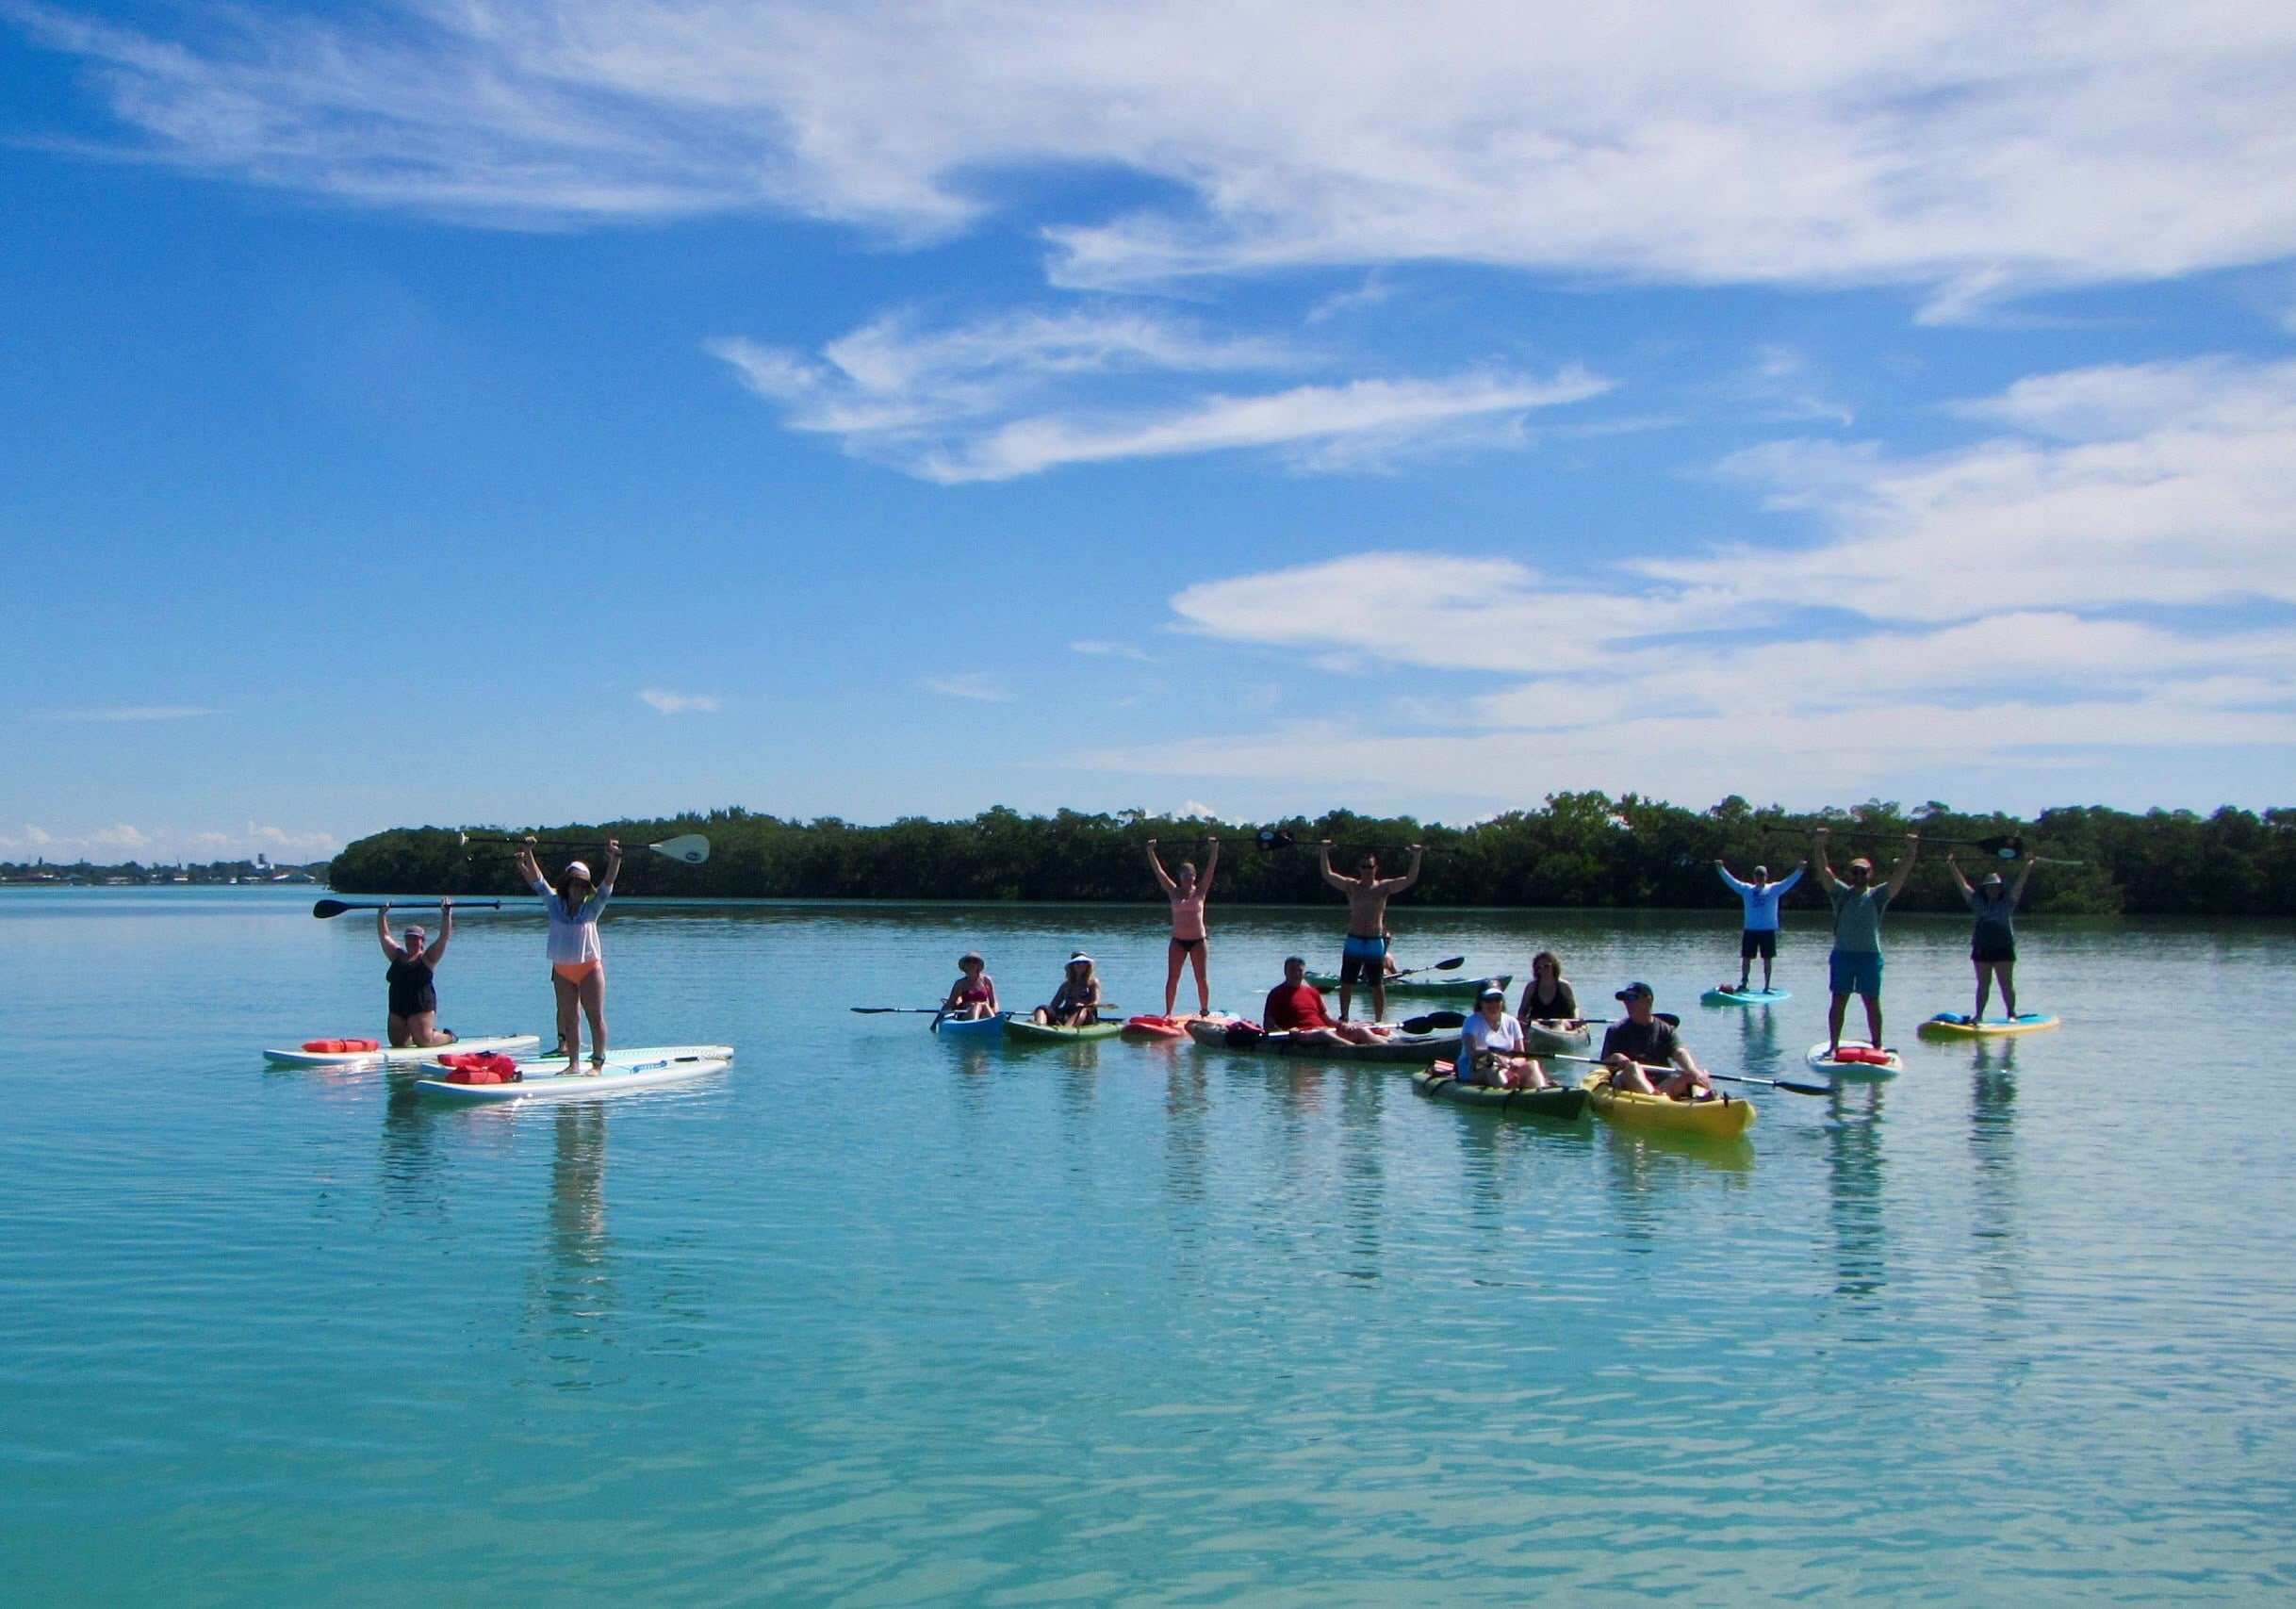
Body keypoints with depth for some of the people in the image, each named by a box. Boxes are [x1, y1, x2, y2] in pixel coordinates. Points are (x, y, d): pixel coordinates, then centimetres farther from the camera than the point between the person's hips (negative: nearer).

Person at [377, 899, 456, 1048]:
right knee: (397, 1043, 6)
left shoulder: (427, 958, 0)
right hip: (398, 1009, 6)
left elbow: (444, 936, -9)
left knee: (424, 1042, -11)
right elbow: (384, 935, 19)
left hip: (421, 1007, -6)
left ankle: (448, 1037, 19)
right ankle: (432, 1033, 30)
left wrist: (446, 914, -16)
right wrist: (382, 914, 15)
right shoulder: (398, 956, 15)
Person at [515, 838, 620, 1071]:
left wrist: (615, 858, -25)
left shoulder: (593, 907, 0)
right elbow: (536, 879, 1)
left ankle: (598, 1063, 0)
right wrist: (527, 854, -9)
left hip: (590, 967, -3)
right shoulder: (555, 904, 5)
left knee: (595, 1016, -2)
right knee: (569, 1017, 6)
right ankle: (573, 1063, 12)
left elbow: (608, 882, -11)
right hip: (562, 970, 3)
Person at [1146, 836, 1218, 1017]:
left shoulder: (1200, 891, 3)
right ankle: (1168, 1012, 1)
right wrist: (1150, 851, -7)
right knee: (1172, 977, -1)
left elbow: (1210, 869, -5)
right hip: (1178, 940, 1)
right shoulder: (1174, 892, 5)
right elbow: (1158, 871, 0)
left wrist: (1215, 849, -15)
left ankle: (1205, 1011, 10)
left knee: (1201, 977, 2)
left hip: (1198, 939, -1)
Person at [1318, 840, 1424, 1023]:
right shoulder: (1351, 886, 4)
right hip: (1353, 941, 1)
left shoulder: (1384, 887, 2)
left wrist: (1416, 857, -17)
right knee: (1346, 983, 6)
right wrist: (1324, 852, -14)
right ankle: (1343, 1018, 19)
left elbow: (1410, 879, -7)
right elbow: (1327, 875, -5)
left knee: (1377, 985, 4)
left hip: (1375, 943, -1)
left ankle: (1378, 1021, 12)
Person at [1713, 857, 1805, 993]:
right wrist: (1721, 869, -12)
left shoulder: (1774, 889, 4)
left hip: (1768, 930, -1)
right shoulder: (1747, 889, 7)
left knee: (1767, 959, 4)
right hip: (1750, 930, 1)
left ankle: (1766, 987, 10)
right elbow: (1731, 881, 1)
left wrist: (1799, 870, -20)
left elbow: (1789, 882, -5)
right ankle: (1743, 984, 11)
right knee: (1746, 957, 2)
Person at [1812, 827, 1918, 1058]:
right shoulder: (1841, 892, 7)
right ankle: (1833, 1045, 8)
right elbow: (1824, 871, -5)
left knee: (1872, 1003, 4)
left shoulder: (1878, 896, 6)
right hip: (1842, 954, 0)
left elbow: (1900, 875, -5)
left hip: (1870, 955, 0)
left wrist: (1911, 851, -17)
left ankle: (1877, 1046, 12)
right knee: (1838, 1002, 3)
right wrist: (1820, 845, -18)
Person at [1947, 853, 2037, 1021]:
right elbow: (1962, 884, 8)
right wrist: (1953, 866, 5)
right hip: (1981, 949, 3)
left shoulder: (2008, 901, 5)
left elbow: (2020, 883, -2)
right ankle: (1979, 1015, 10)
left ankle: (2012, 1014, 4)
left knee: (2006, 984, 0)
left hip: (2003, 949, -2)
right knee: (1983, 984, 8)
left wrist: (2028, 866, -9)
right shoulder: (1977, 901, 9)